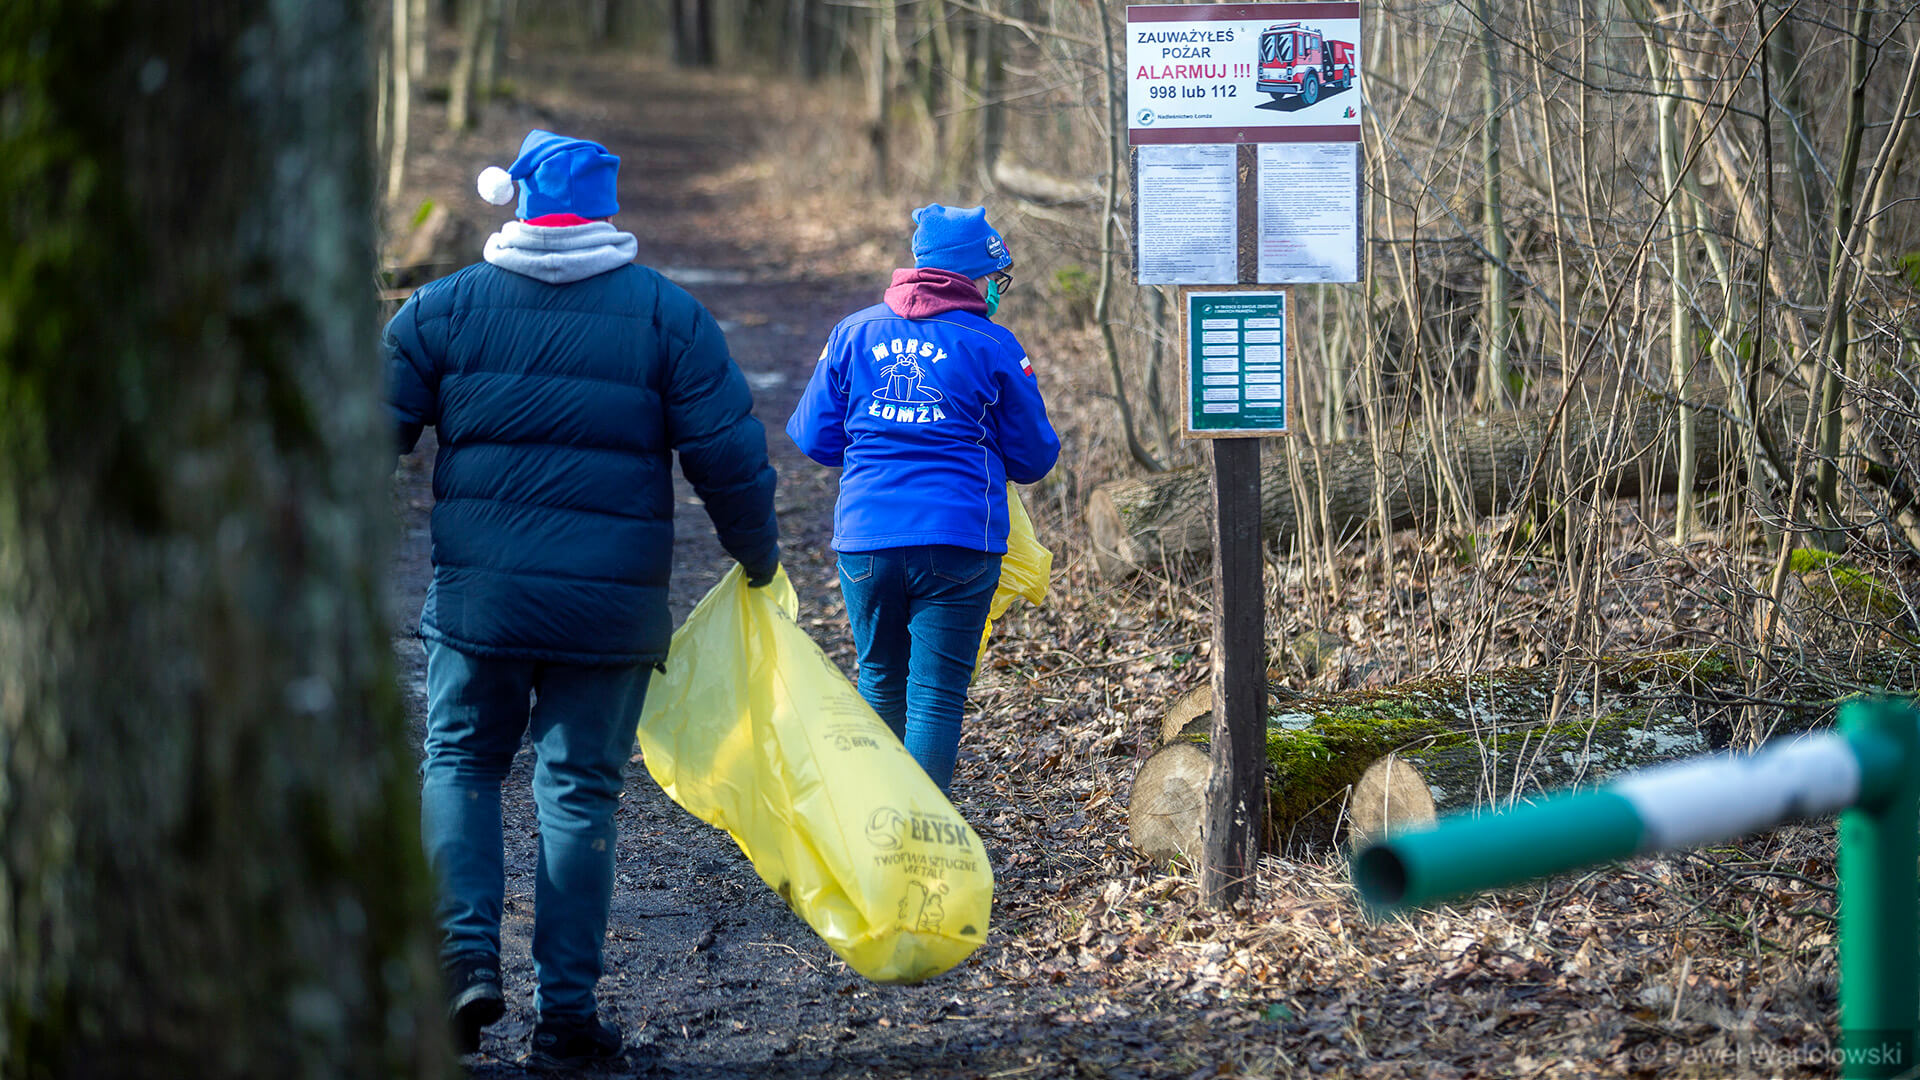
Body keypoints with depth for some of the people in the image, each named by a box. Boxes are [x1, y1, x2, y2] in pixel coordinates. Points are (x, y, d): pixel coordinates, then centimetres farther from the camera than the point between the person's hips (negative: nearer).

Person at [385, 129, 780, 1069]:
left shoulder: (446, 307, 2)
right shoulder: (667, 314, 2)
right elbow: (729, 454, 0)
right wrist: (757, 557, 15)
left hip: (479, 595, 0)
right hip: (614, 604, 0)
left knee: (460, 765, 16)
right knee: (579, 790, 6)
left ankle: (468, 954, -2)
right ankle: (565, 1011, 8)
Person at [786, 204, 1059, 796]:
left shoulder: (854, 333, 6)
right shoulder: (992, 347, -1)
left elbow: (813, 437, 9)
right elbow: (1033, 458, 5)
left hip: (865, 539, 3)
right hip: (958, 542, -3)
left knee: (881, 681, 20)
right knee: (936, 695, 0)